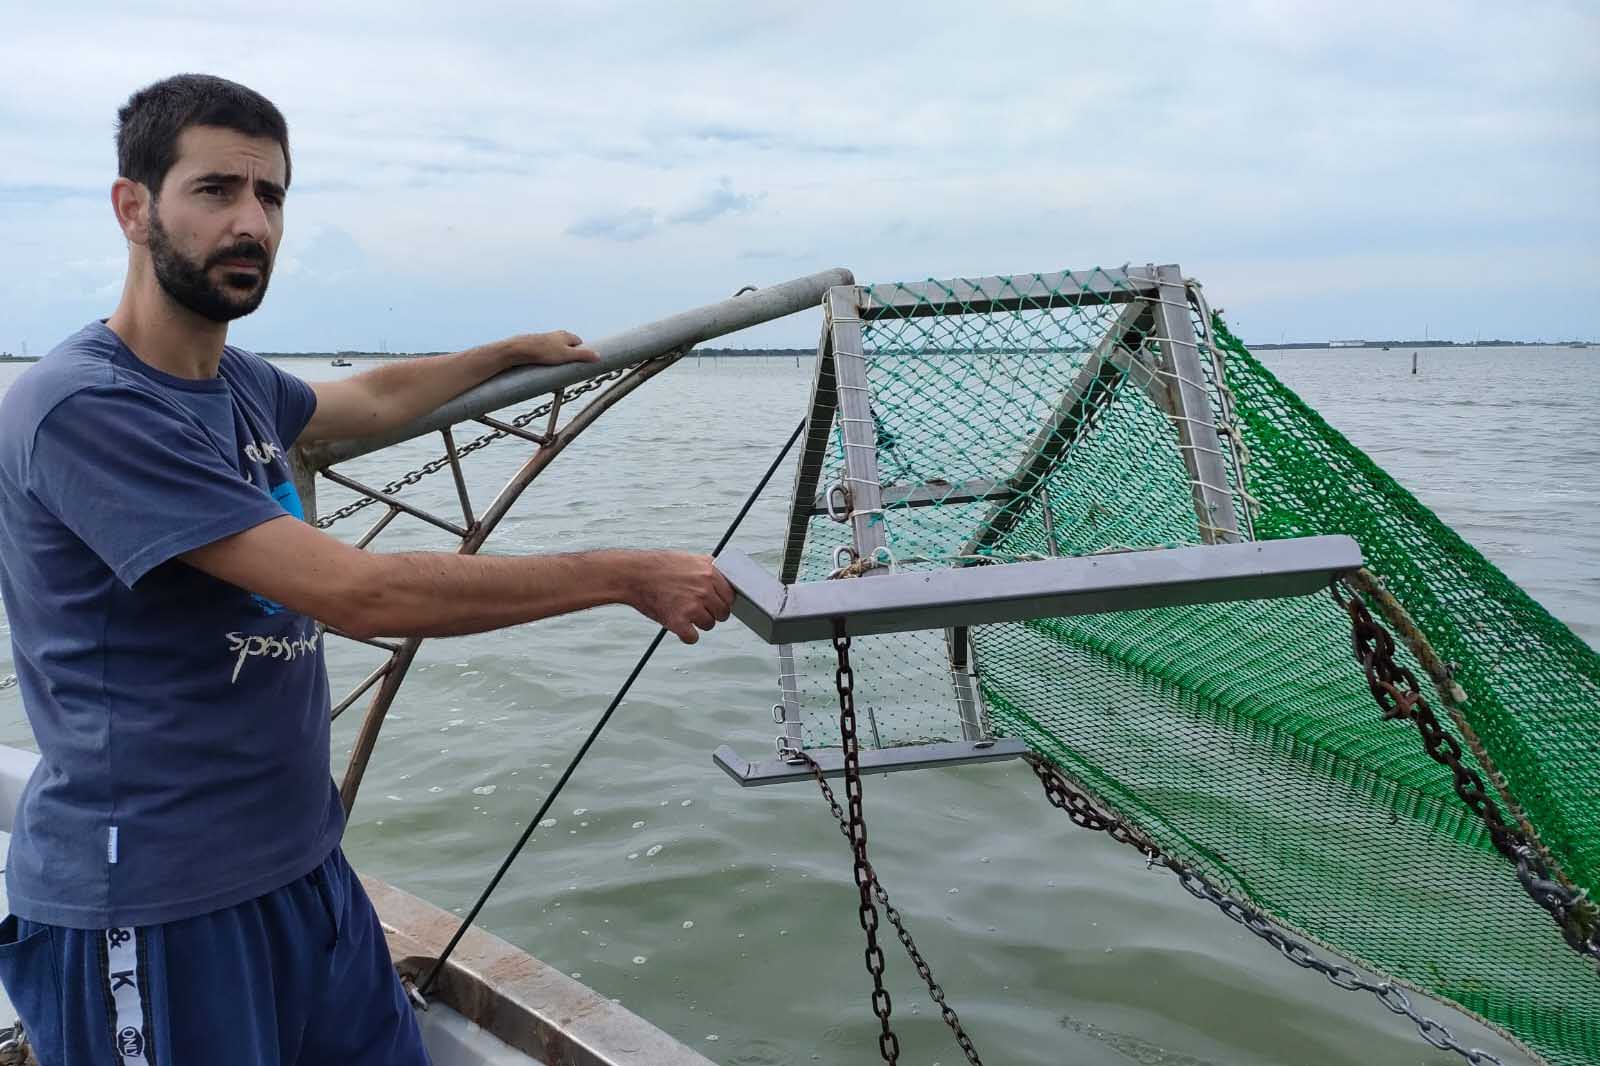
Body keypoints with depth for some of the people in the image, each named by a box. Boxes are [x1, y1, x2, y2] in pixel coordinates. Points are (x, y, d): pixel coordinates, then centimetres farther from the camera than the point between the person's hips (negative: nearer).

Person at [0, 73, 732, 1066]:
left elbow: (372, 400, 28)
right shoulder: (85, 407, -21)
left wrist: (519, 350, 37)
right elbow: (358, 592, -27)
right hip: (150, 905, -7)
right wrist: (626, 576, -22)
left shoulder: (237, 383, 5)